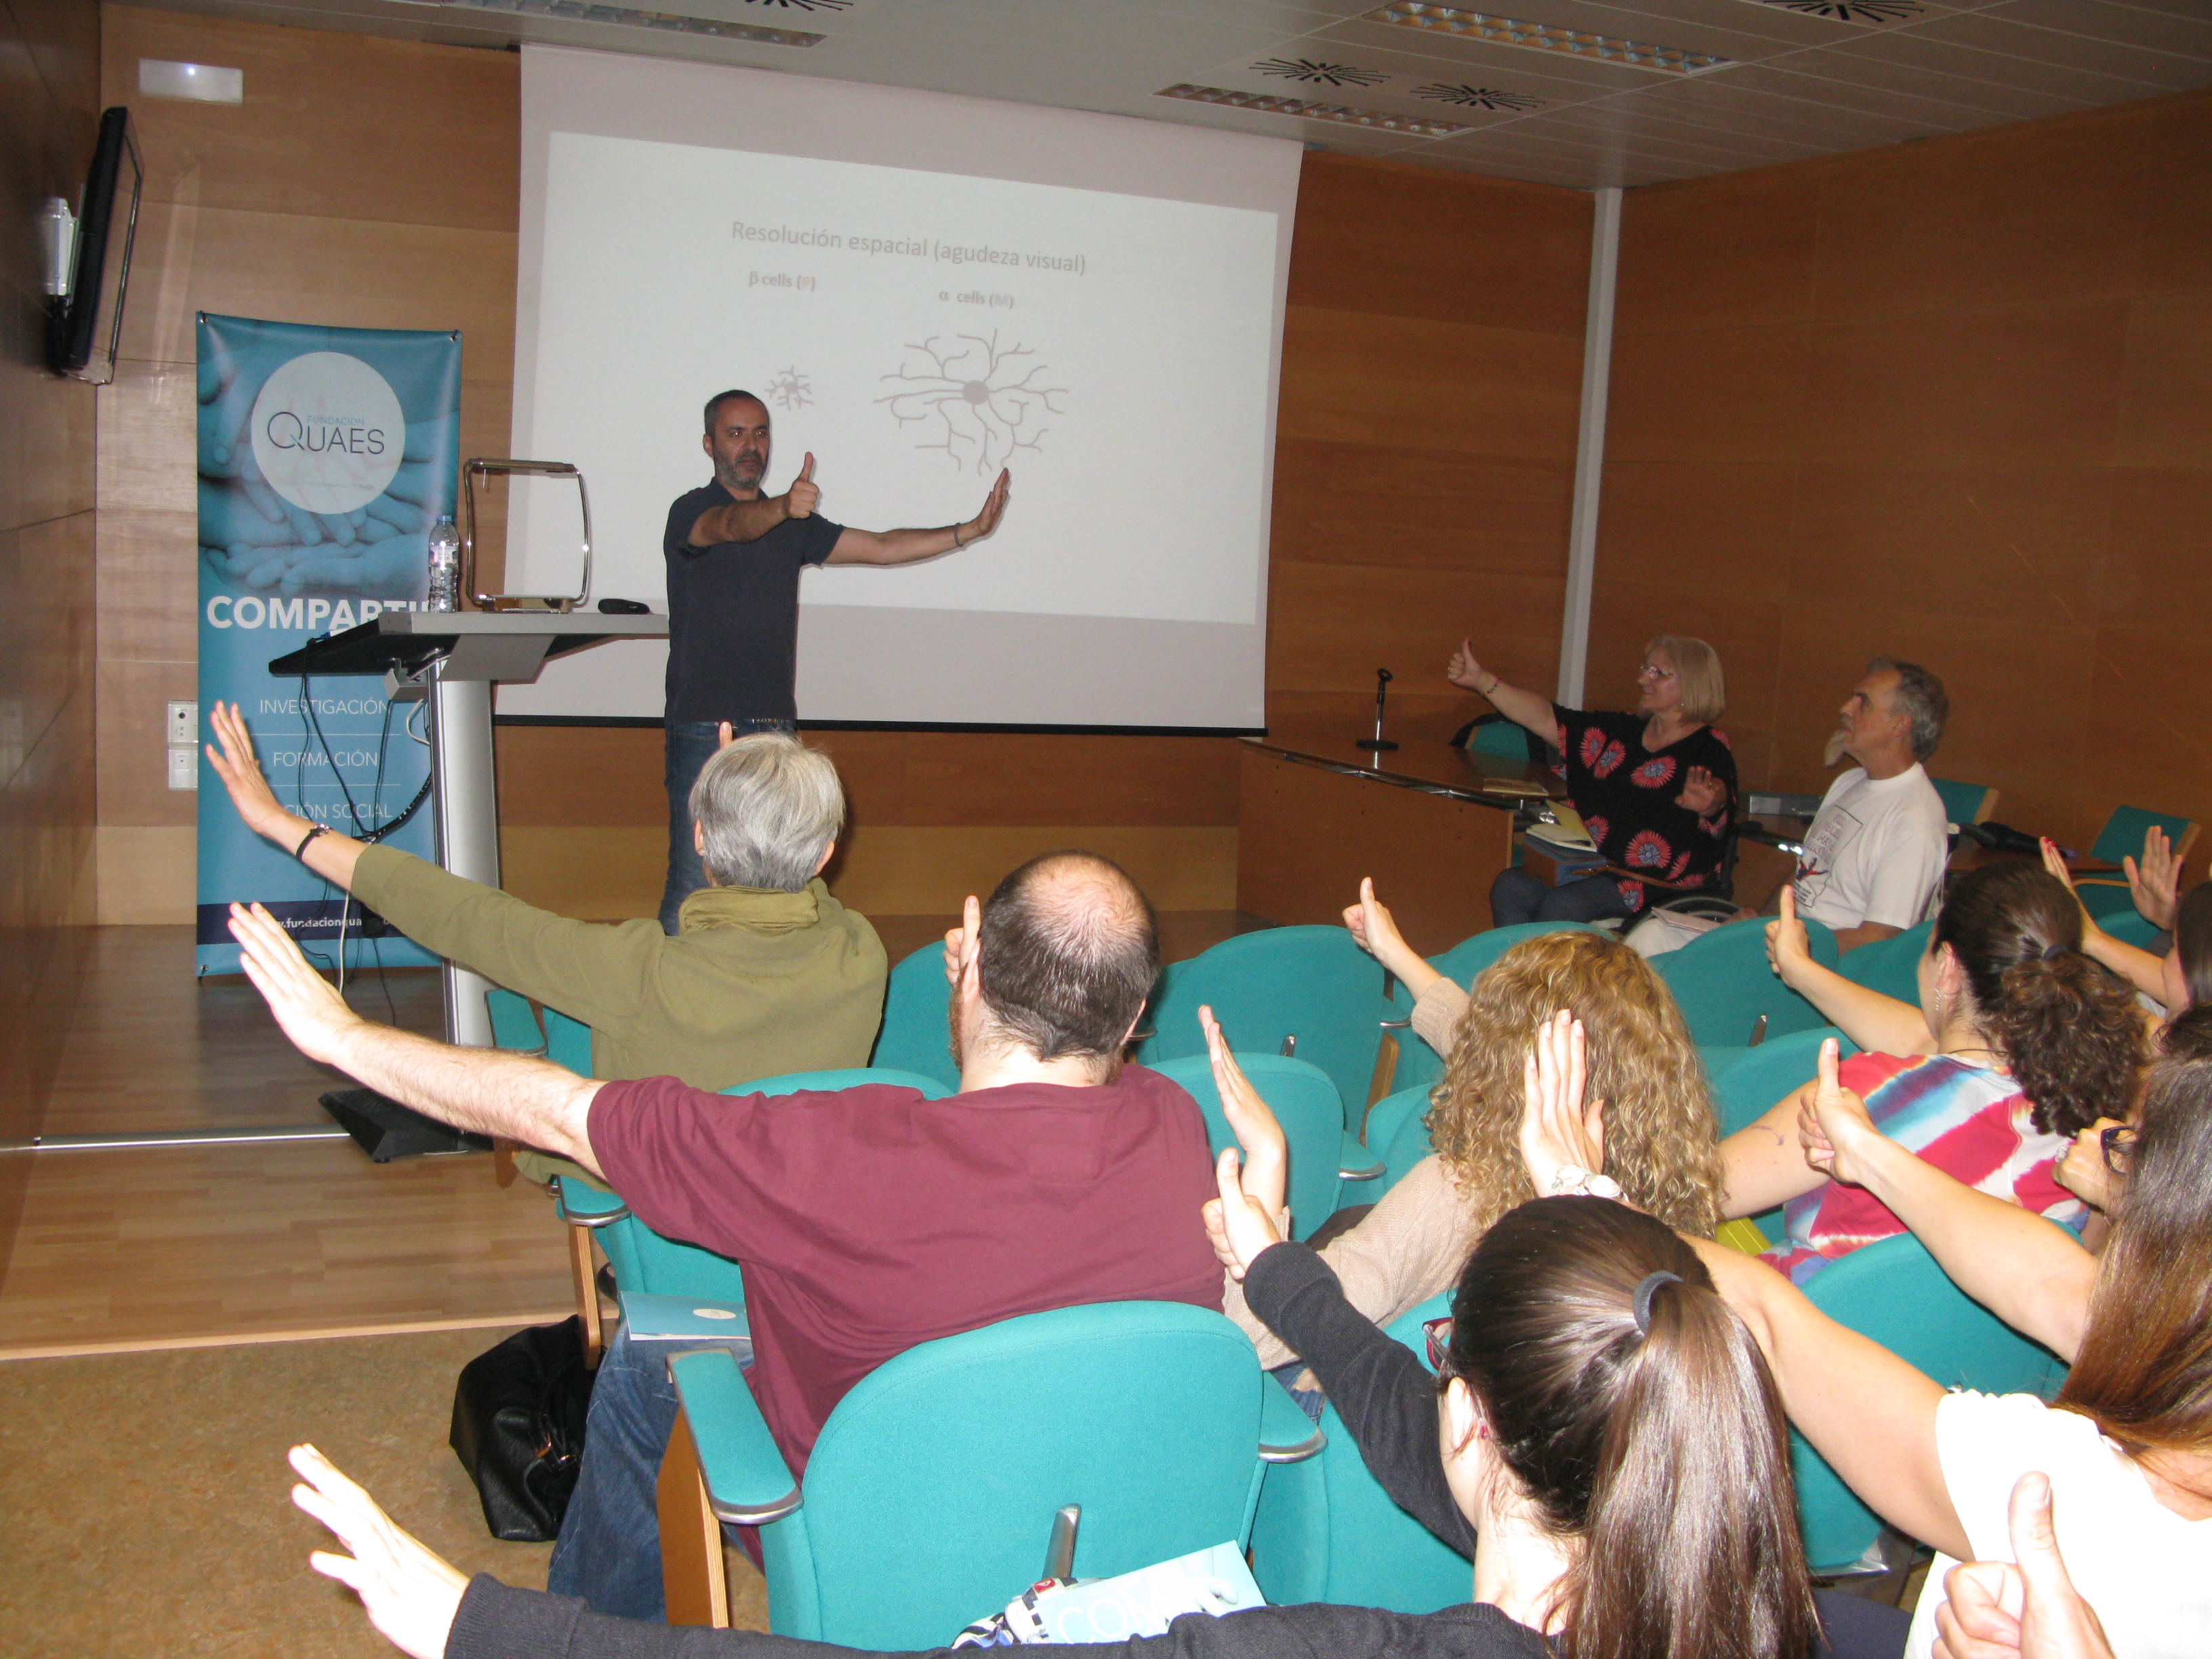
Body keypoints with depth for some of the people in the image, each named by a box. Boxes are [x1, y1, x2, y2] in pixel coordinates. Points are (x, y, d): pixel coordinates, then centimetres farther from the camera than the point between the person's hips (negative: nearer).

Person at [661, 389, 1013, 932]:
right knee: (695, 885, -9)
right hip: (705, 730, -5)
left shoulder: (793, 525, 18)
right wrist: (781, 507, -46)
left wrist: (971, 530, 10)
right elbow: (733, 525, -24)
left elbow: (882, 548, 19)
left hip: (775, 728, 5)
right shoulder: (692, 512, -1)